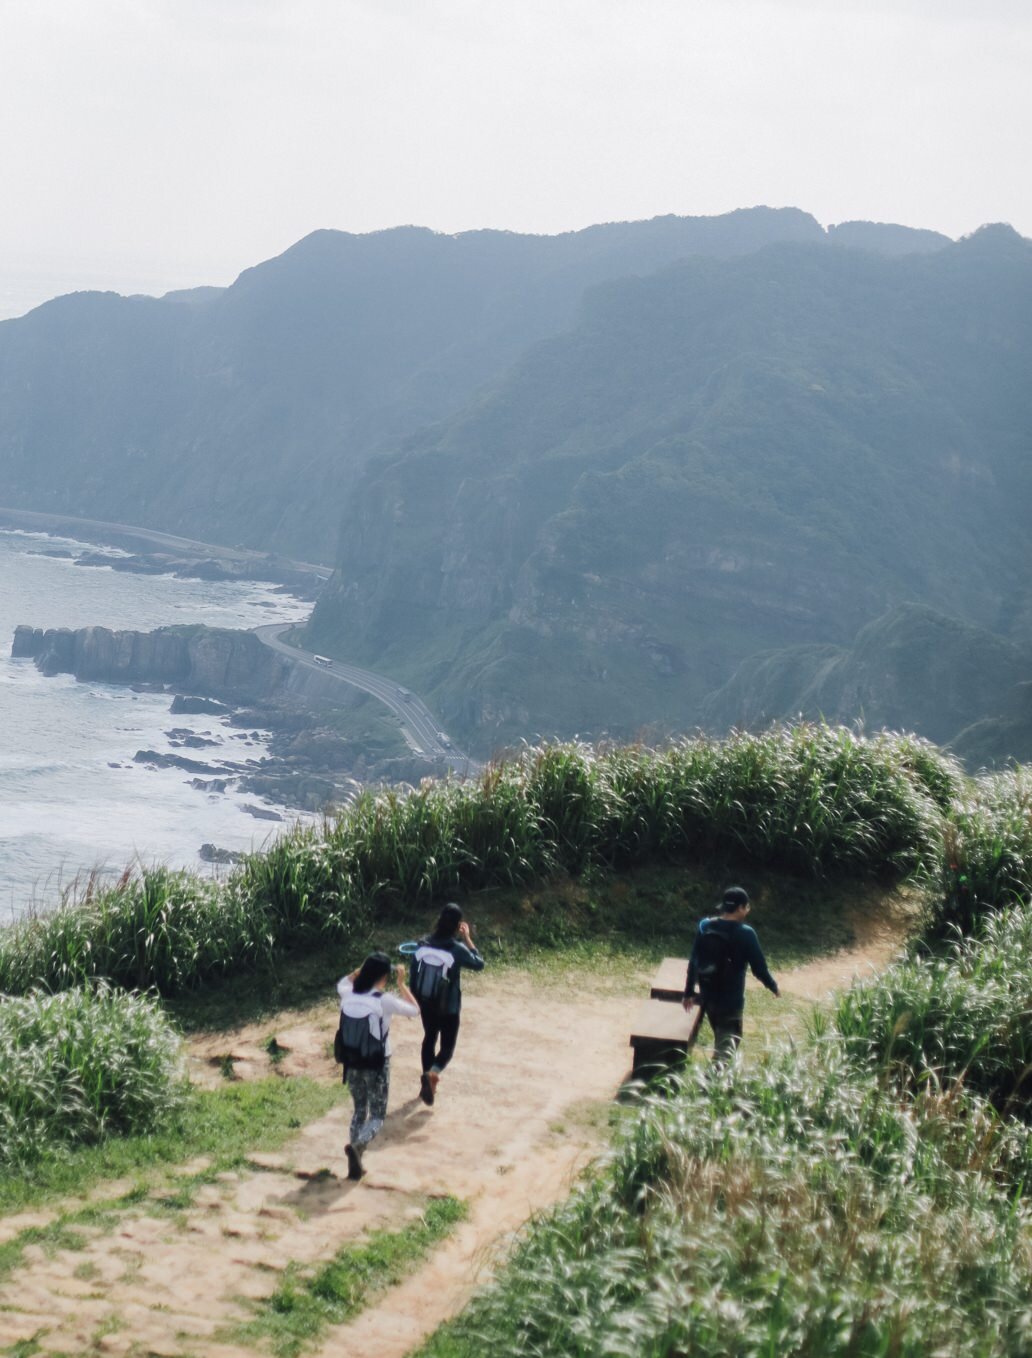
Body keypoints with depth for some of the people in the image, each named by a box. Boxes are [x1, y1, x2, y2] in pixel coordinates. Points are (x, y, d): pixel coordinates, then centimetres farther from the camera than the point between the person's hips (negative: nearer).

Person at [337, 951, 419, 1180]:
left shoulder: (348, 995, -5)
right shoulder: (385, 1001, -20)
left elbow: (342, 983, 21)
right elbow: (414, 1010, -5)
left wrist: (362, 970, 12)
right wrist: (401, 983, 0)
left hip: (353, 1064, 5)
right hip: (377, 1066, -5)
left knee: (360, 1110, 20)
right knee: (377, 1116, 7)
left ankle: (355, 1163, 18)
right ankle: (357, 1145, -22)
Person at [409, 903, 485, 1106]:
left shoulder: (423, 945, -7)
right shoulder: (456, 949, -22)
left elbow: (413, 975, 1)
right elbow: (479, 964, -6)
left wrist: (416, 1000, 14)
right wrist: (467, 938, -4)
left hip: (426, 1004, 5)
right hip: (448, 1008, -5)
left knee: (429, 1039, 24)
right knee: (447, 1045, 8)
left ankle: (428, 1081, 34)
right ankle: (432, 1074, -19)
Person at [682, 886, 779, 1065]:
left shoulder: (705, 927, -2)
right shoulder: (745, 934, -16)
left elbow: (693, 963, 3)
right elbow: (759, 967, -10)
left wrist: (689, 992, 13)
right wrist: (773, 987, 8)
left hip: (707, 996, 6)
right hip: (730, 1000, -6)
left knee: (720, 1038, 27)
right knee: (727, 1044, -2)